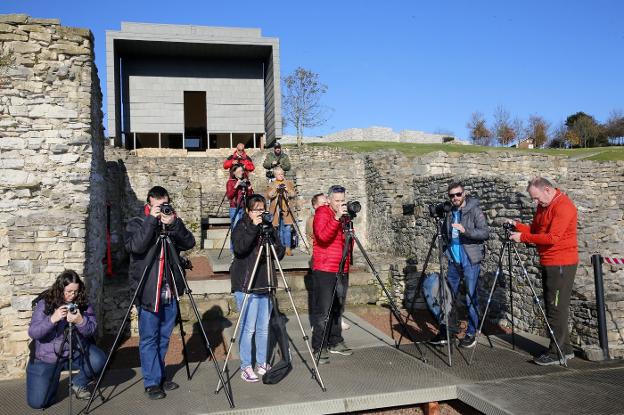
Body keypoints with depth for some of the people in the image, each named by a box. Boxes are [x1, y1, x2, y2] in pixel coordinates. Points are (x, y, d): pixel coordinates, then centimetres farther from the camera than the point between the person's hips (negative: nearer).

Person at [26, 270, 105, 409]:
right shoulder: (44, 303, -10)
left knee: (99, 359, -27)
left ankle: (79, 383, 5)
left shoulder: (83, 303, -5)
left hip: (76, 353, 2)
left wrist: (80, 321, -32)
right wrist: (52, 319, -34)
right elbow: (33, 333, -18)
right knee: (37, 402, -10)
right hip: (47, 357, -1)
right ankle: (53, 378, 23)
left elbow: (93, 330, -11)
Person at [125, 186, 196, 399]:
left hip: (170, 292, 4)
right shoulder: (136, 223, -1)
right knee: (149, 339, 2)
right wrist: (151, 220, -21)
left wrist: (173, 224, -20)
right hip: (147, 292, -4)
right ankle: (152, 383, 11)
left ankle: (161, 377, 28)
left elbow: (189, 243, -6)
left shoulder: (174, 223, 8)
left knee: (163, 337, 14)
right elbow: (135, 247, -20)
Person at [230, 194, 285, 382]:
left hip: (265, 285, 5)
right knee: (248, 328, -2)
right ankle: (246, 367, 10)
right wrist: (254, 227, -25)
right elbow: (239, 248, -21)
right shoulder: (241, 227, -2)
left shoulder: (269, 228, 11)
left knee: (264, 328, 11)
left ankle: (262, 363, 23)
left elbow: (280, 252, 10)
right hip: (246, 286, -5)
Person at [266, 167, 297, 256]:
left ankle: (287, 248, -4)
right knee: (278, 229, -1)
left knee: (287, 228, -6)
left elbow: (293, 195, 5)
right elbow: (268, 196, -2)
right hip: (276, 210, 0)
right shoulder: (271, 184, 13)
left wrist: (288, 190, -13)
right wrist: (275, 189, -16)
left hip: (286, 210, 0)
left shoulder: (289, 183, 15)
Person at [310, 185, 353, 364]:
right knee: (323, 311, -4)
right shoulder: (322, 213, -7)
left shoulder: (344, 215, 15)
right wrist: (336, 218, -31)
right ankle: (319, 347, 4)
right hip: (324, 270, -7)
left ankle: (335, 342, 25)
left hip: (342, 270, 7)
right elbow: (323, 236, -26)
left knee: (338, 309, 14)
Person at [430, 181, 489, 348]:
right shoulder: (449, 213, 11)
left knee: (471, 299, 1)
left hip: (470, 261, -5)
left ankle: (471, 334, 13)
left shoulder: (475, 210, -5)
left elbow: (485, 233, -13)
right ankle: (444, 332, 16)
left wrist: (466, 230, -26)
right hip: (453, 261, 5)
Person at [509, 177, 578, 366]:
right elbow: (535, 230, 16)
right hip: (548, 263, 9)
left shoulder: (563, 206, -16)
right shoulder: (543, 206, 13)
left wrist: (523, 237, -19)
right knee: (552, 306, 13)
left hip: (562, 264, -9)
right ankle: (565, 349, 23)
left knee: (556, 308, -4)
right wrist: (518, 226, -2)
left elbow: (552, 237, -23)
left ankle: (556, 353, 4)